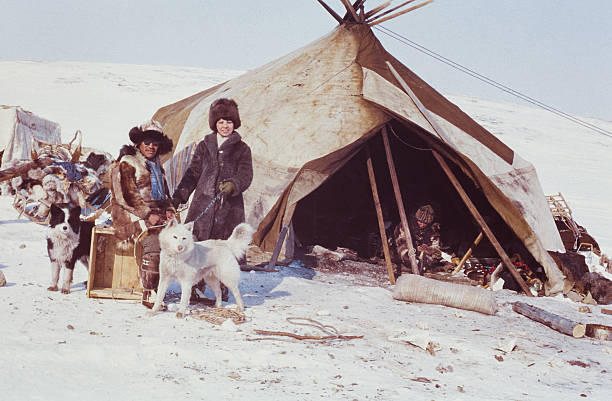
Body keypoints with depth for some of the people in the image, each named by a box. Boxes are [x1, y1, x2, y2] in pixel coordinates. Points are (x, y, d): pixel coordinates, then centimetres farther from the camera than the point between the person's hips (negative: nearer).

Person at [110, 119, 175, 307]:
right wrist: (148, 215, -18)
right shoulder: (126, 164, 0)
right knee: (154, 244, -30)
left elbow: (164, 191, 28)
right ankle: (148, 295, -27)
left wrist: (168, 210, 6)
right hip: (133, 216, -7)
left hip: (156, 213, 7)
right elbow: (125, 196, -10)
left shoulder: (156, 165, 24)